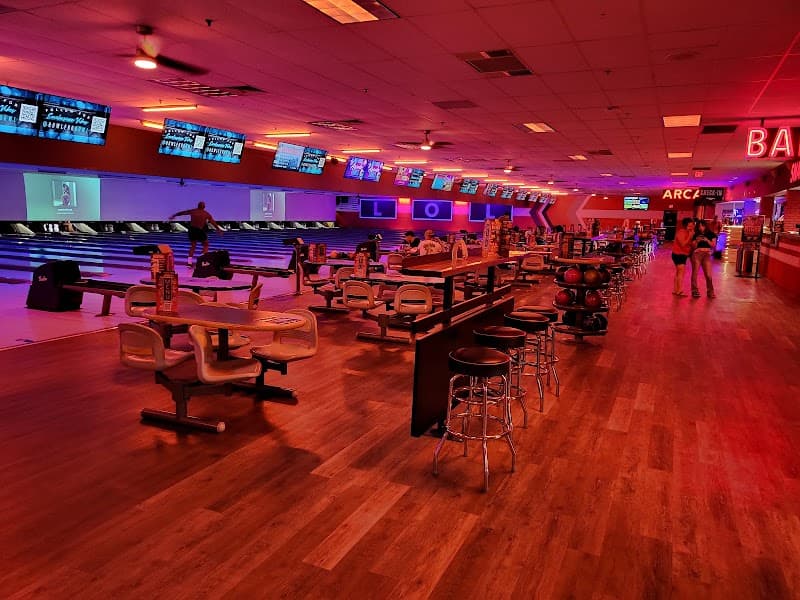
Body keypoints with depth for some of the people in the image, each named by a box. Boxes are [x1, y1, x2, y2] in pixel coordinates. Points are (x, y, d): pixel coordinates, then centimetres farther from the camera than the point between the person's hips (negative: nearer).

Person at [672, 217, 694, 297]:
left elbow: (690, 244, 7)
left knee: (678, 272, 13)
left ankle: (675, 290, 20)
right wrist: (689, 236, -23)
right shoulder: (681, 232, -17)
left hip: (683, 254, 10)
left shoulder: (688, 233, 10)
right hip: (678, 254, -10)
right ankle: (679, 291, -16)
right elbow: (683, 244, -26)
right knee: (681, 272, -15)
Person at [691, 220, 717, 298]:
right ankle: (695, 291, 2)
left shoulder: (711, 234, 9)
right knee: (695, 273, -2)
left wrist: (707, 240, -11)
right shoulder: (696, 235, 10)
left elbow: (713, 245, 3)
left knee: (708, 274, -5)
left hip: (707, 254, 0)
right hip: (696, 254, 1)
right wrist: (697, 241, -10)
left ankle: (710, 292, 3)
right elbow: (693, 247, 7)